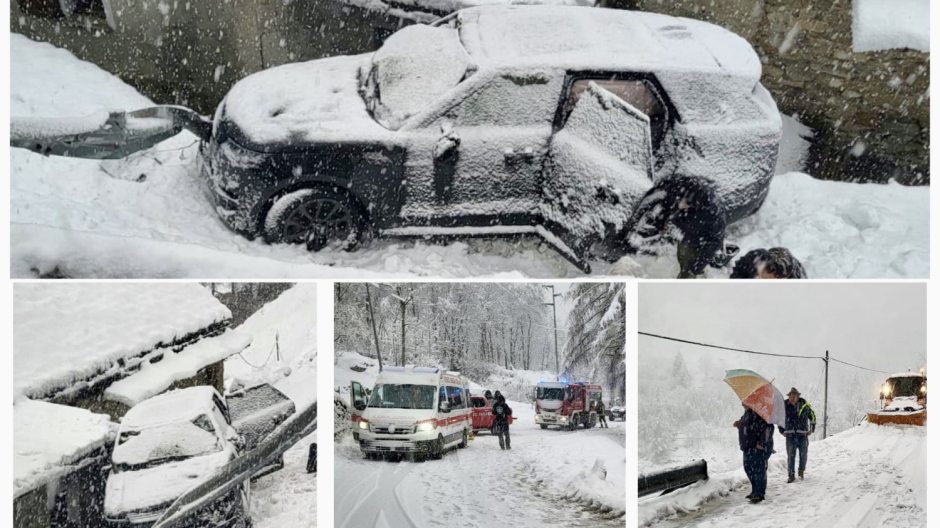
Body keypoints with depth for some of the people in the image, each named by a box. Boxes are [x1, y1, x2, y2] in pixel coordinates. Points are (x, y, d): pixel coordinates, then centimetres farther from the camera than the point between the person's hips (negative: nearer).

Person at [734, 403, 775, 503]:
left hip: (758, 447, -11)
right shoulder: (748, 413, 14)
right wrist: (739, 425, 9)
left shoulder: (758, 413, -19)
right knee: (749, 468, 17)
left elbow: (768, 428, -25)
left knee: (758, 470, -6)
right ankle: (755, 491, 30)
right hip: (749, 447, 11)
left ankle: (759, 494, 0)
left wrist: (762, 443, -24)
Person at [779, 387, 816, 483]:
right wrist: (782, 430, 12)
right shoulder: (784, 406, 0)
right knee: (790, 456, -3)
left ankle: (801, 471, 31)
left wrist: (812, 429, 9)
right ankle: (791, 475, 1)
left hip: (803, 435, 0)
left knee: (803, 454, 9)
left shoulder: (804, 405, -2)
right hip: (790, 435, 0)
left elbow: (812, 416, 12)